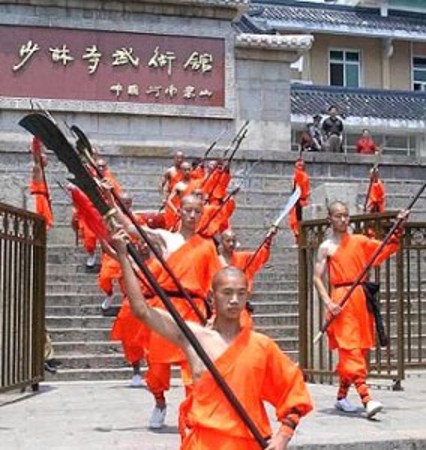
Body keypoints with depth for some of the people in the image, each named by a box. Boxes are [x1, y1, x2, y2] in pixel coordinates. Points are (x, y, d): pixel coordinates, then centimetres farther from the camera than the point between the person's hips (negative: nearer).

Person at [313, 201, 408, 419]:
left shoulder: (360, 241, 11)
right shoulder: (326, 247, 2)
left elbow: (388, 248, 9)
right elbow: (317, 278, 0)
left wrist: (399, 229, -6)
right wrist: (328, 302, -12)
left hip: (362, 298, 4)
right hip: (341, 300, -4)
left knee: (359, 349, 7)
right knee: (350, 348, -13)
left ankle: (341, 396, 21)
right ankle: (366, 398, -20)